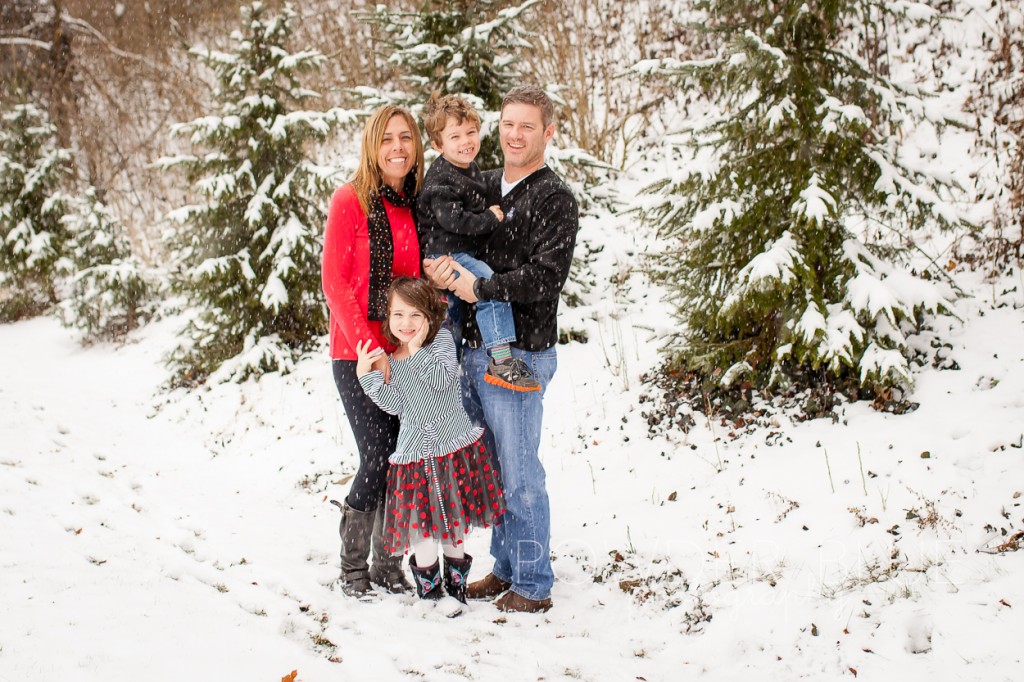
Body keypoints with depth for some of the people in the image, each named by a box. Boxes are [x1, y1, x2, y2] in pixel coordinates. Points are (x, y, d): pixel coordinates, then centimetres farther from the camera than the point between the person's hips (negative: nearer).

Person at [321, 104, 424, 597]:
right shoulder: (350, 200, -6)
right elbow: (334, 282, -10)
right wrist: (369, 347, -16)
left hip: (405, 353, 5)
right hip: (358, 354, -5)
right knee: (379, 457, -8)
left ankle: (387, 563, 20)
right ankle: (352, 565, 11)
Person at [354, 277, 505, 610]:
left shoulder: (442, 339, -4)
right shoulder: (387, 358, 3)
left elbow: (442, 378, -19)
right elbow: (394, 405, -4)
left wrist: (417, 350, -21)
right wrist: (367, 376, -13)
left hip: (454, 444, -1)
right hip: (416, 451, 1)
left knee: (454, 521, 11)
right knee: (423, 525, 2)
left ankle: (455, 581, 28)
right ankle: (428, 588, 18)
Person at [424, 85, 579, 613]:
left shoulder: (555, 200, -6)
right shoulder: (482, 187, 15)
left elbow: (547, 277, -17)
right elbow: (452, 241, 19)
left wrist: (480, 288, -15)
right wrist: (440, 267, -4)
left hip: (518, 355, -7)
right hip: (470, 350, 7)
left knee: (520, 474, -1)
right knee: (489, 469, 15)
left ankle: (533, 586, 12)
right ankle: (505, 568, 29)